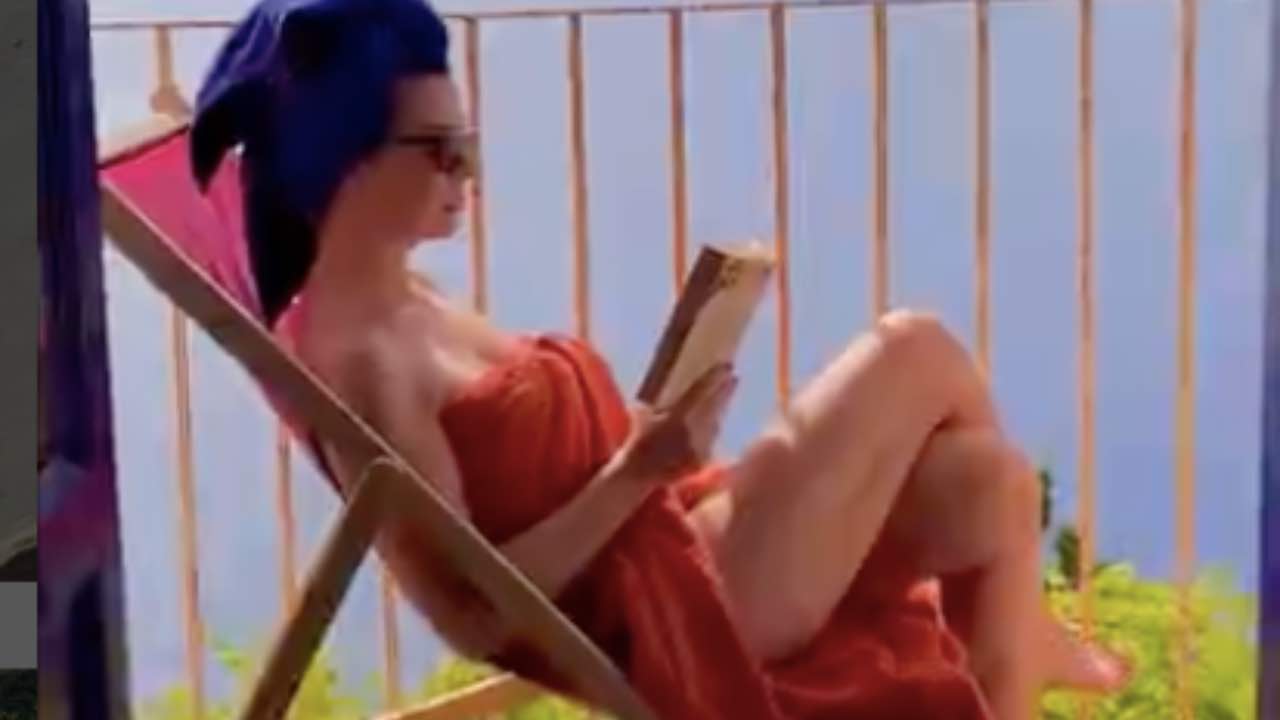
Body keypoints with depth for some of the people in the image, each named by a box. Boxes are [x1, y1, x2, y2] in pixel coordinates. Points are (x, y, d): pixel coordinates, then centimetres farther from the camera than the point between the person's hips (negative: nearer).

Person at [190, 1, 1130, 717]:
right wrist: (637, 472, -26)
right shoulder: (356, 366, -19)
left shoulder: (407, 300, 12)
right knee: (918, 351, -4)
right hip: (665, 616, -9)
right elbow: (472, 617, -23)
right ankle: (1018, 632, 21)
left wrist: (650, 454, 3)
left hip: (677, 543, 9)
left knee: (991, 479, 3)